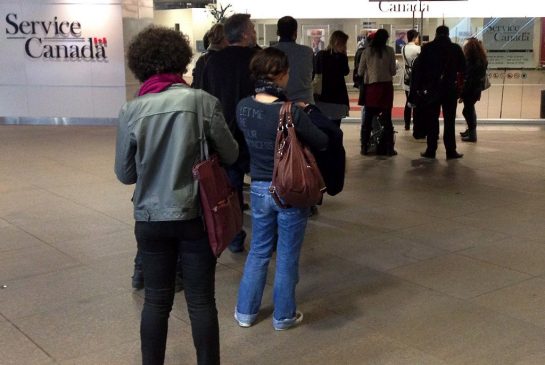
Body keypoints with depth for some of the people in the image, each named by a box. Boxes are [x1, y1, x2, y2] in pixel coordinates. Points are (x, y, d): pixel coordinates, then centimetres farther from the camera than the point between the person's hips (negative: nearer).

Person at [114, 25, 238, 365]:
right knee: (201, 300, 10)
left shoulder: (131, 111, -6)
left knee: (156, 300, 15)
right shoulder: (203, 101, -10)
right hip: (197, 216, -1)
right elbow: (230, 155, 0)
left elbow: (124, 173, 0)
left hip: (151, 219, 1)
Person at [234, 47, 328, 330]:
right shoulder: (292, 112, -21)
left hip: (258, 188, 5)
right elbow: (322, 143, -9)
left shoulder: (243, 107, -6)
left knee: (258, 251, 20)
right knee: (287, 256, 11)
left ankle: (245, 311, 28)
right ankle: (284, 315, 25)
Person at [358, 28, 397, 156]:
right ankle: (389, 149, 5)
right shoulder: (389, 51, -4)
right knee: (387, 118, 4)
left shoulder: (367, 51, -1)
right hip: (386, 86, -1)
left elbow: (360, 72, 3)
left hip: (371, 86, 1)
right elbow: (393, 71, -2)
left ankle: (364, 147, 12)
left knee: (368, 118, 9)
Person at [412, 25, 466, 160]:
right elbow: (462, 68, 2)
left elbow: (417, 68, -4)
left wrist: (418, 87, 1)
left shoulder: (427, 48, -2)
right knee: (449, 121, 4)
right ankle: (451, 151, 4)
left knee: (432, 120, 7)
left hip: (431, 89, 0)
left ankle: (431, 150, 7)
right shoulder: (456, 48, -1)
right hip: (450, 89, 0)